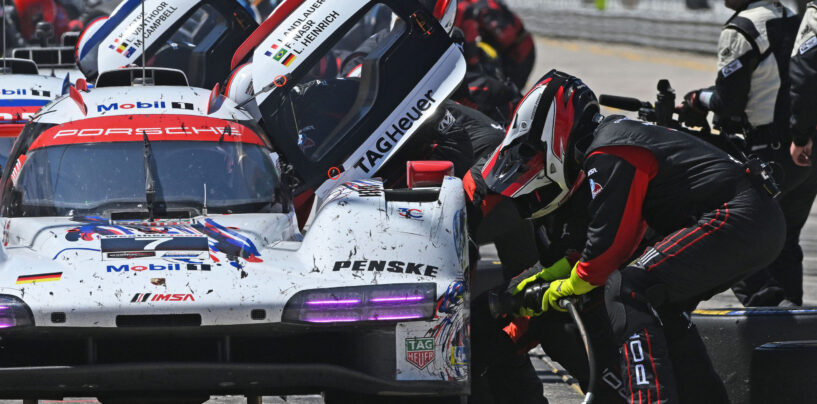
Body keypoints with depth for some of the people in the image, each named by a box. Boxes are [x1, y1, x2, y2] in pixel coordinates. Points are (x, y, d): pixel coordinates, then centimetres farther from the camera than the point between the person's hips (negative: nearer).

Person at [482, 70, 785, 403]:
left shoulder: (608, 156, -9)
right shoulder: (618, 134, 24)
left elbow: (611, 241, -11)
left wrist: (570, 287, 5)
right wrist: (558, 270, 28)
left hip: (736, 219, -10)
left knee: (626, 291, -16)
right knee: (661, 305, 23)